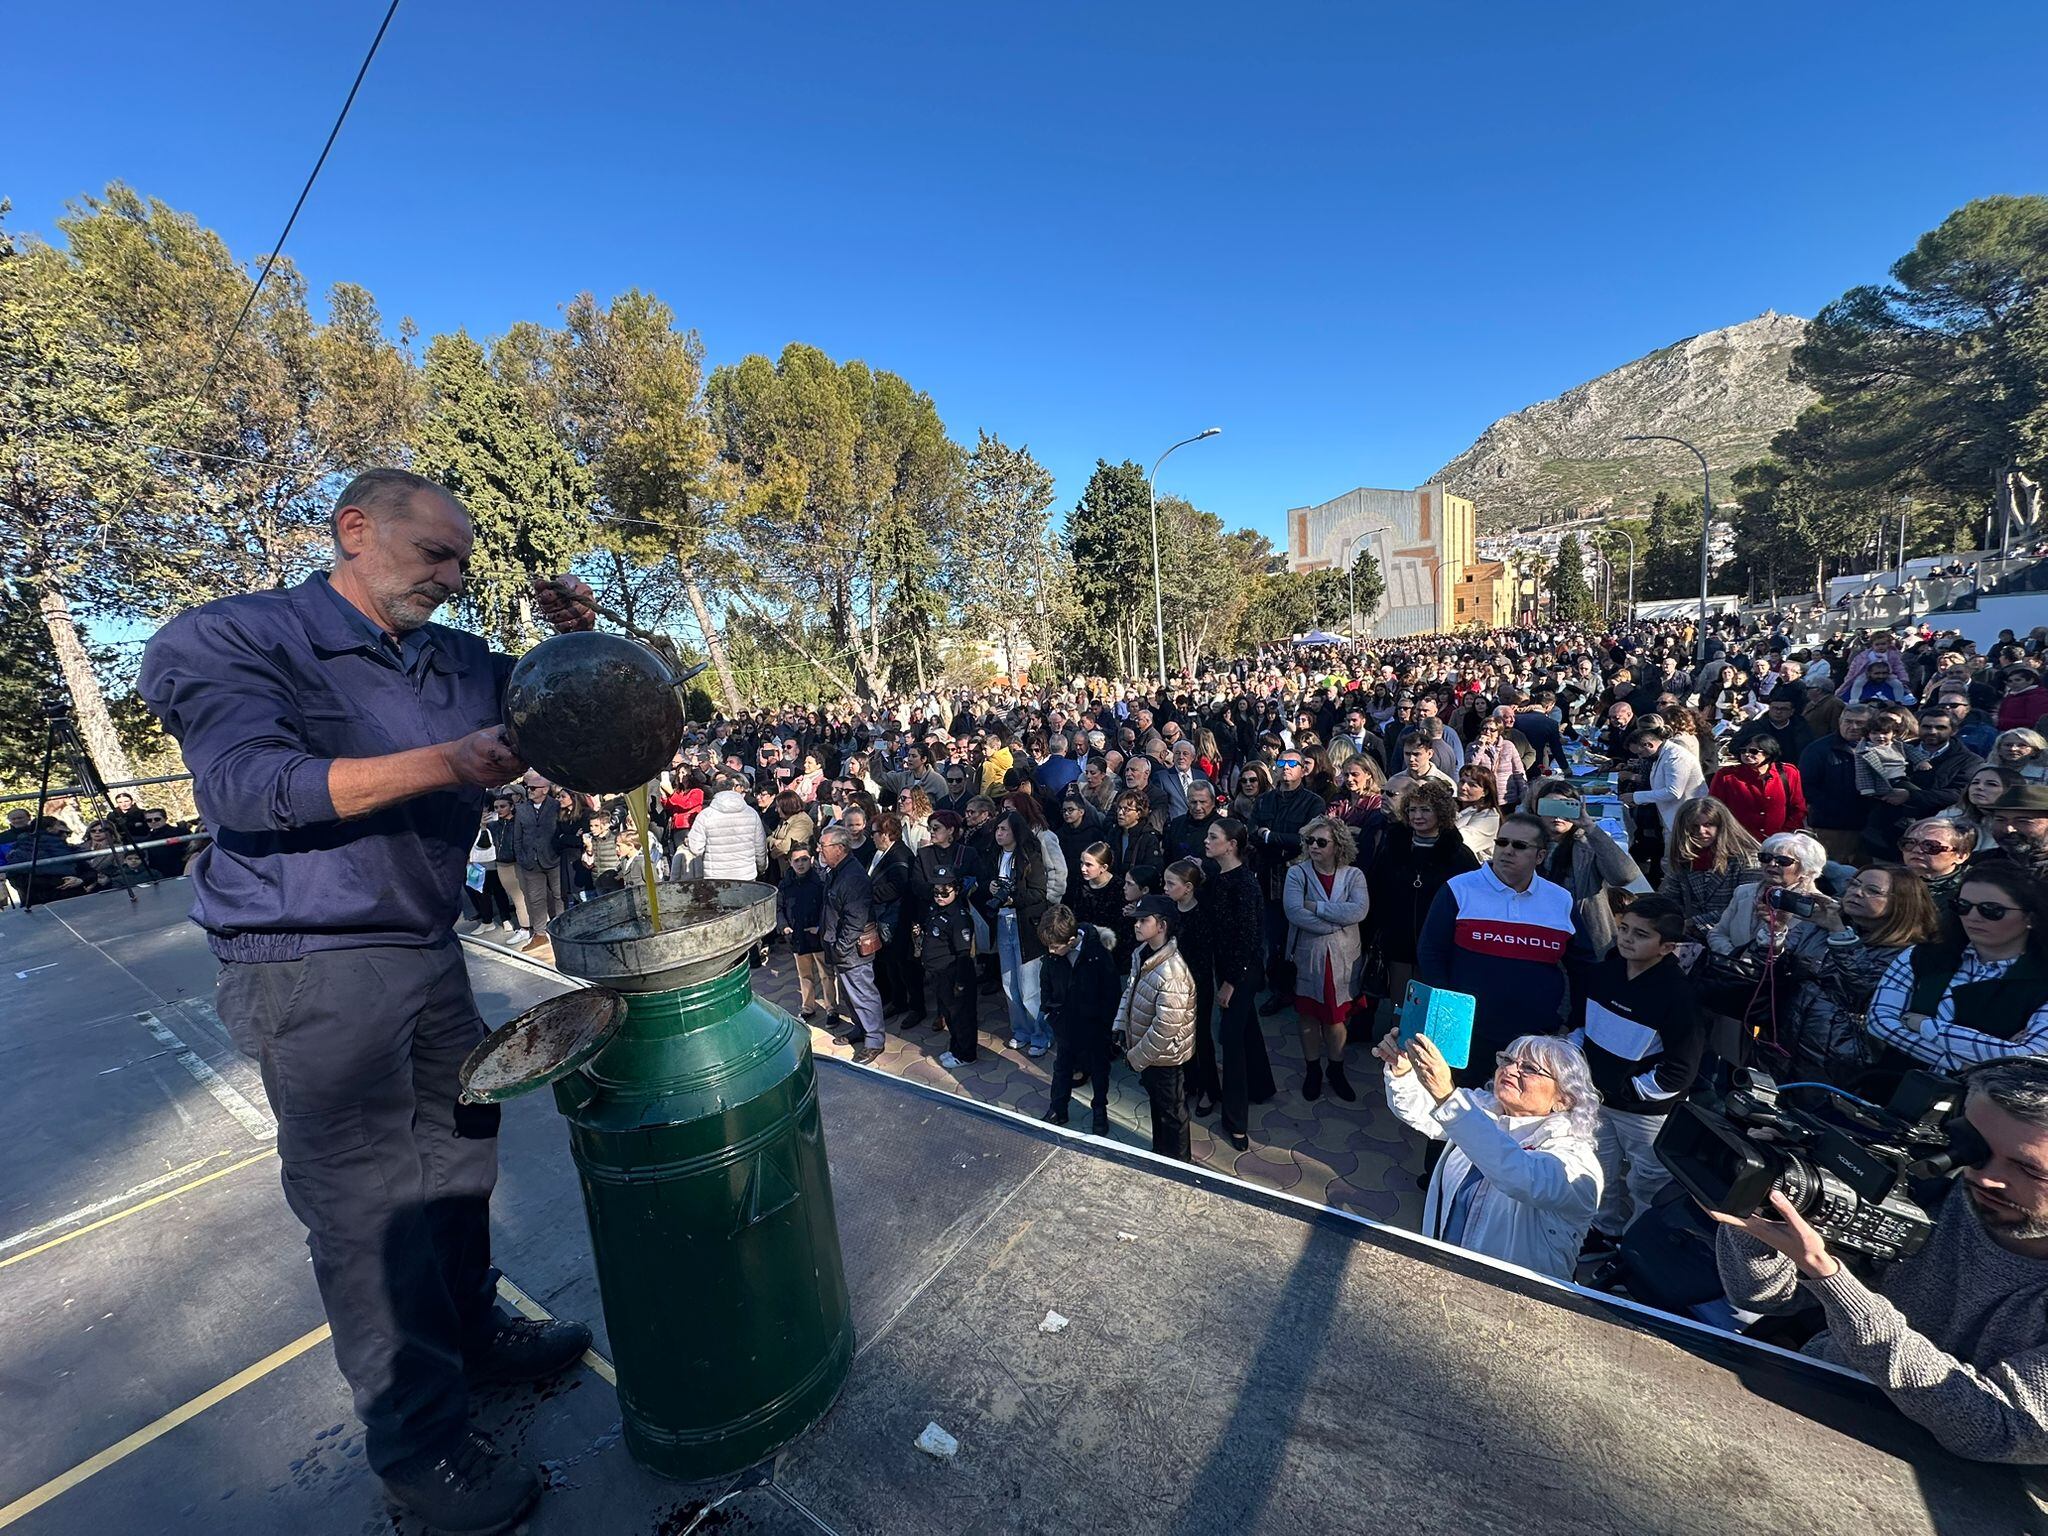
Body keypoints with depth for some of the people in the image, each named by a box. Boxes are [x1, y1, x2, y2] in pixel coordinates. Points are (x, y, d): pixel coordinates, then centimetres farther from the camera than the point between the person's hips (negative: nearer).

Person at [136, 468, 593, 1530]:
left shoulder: (451, 660, 10)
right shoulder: (234, 638, -8)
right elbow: (249, 783, -22)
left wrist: (569, 635, -2)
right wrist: (445, 763, -33)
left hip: (430, 953, 7)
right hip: (312, 972, -6)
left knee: (458, 1156, 17)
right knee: (365, 1206, 2)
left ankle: (470, 1333, 38)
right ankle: (417, 1442, 19)